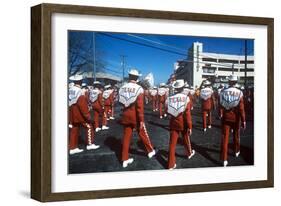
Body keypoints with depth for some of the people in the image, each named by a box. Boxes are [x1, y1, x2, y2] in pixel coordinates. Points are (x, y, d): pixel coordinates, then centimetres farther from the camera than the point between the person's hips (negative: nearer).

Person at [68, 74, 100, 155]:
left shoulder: (70, 90, 7)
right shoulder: (80, 92, -19)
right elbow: (82, 105, -23)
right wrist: (87, 115, -18)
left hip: (72, 115, 8)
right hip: (79, 114, -8)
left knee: (74, 130, 11)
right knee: (89, 127, 6)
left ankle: (73, 148, 12)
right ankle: (90, 144, 8)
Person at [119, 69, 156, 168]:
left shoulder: (122, 88, -1)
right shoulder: (138, 89, -16)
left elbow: (121, 102, 4)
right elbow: (139, 106, -18)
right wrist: (141, 120, -15)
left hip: (126, 116, 4)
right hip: (135, 116, -4)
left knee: (126, 136, 9)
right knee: (143, 134, 15)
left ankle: (125, 159, 11)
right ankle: (150, 151, 35)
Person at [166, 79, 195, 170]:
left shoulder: (170, 98, -5)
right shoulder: (186, 98, -13)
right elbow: (187, 114, -16)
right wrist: (190, 126, -11)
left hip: (173, 122, 1)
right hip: (183, 123, -1)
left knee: (172, 142, 1)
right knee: (186, 139, 24)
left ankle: (171, 164, -1)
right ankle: (189, 153, 49)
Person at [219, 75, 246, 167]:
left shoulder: (223, 92, -9)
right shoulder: (239, 93, -15)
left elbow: (221, 106, -2)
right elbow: (241, 108, -14)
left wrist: (221, 115, 15)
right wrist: (243, 120, -8)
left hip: (226, 117, 1)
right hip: (235, 118, -1)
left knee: (224, 137, 2)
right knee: (236, 135, 22)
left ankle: (224, 159, -1)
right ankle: (236, 152, 43)